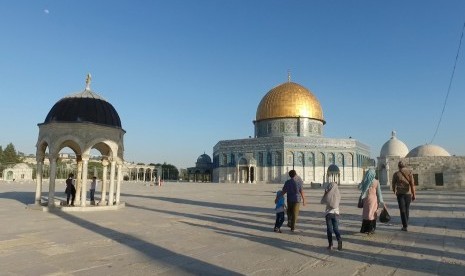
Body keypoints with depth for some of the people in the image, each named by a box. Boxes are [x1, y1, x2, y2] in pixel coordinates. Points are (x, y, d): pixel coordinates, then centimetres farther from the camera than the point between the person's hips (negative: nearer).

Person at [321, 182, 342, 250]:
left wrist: (325, 194, 7)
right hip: (336, 213, 2)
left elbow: (322, 202, 4)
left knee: (329, 229, 5)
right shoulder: (338, 195, -3)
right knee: (336, 228, 10)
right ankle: (339, 239, -14)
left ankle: (330, 245, 4)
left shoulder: (328, 195, -11)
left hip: (328, 213, -2)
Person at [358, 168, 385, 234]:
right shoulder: (376, 182, -7)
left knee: (366, 213, 10)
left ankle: (365, 229, 14)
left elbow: (359, 187, 7)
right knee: (372, 214, 8)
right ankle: (371, 229, 13)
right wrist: (381, 201, 1)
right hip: (373, 199, -1)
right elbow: (379, 192, -5)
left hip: (366, 199, 1)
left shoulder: (364, 181, -4)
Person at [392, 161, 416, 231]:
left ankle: (405, 226, -7)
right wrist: (413, 194, -6)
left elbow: (393, 184, 6)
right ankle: (406, 224, 29)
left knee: (402, 210, -1)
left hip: (400, 194, -2)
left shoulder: (396, 174, -3)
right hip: (408, 193, 2)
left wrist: (394, 191, 25)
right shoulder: (409, 173, -3)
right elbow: (412, 184, -10)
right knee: (407, 209, 17)